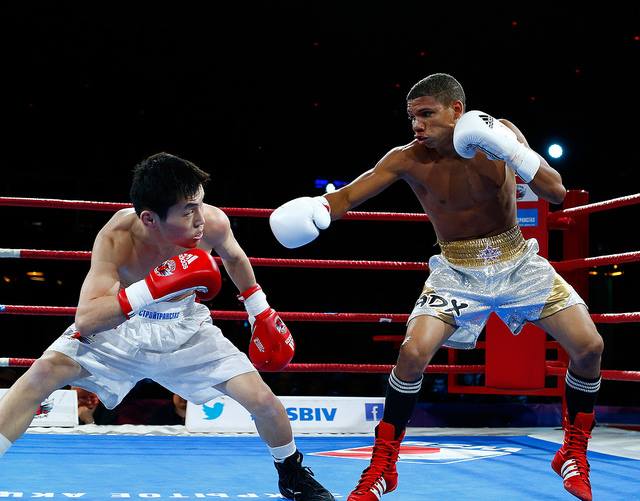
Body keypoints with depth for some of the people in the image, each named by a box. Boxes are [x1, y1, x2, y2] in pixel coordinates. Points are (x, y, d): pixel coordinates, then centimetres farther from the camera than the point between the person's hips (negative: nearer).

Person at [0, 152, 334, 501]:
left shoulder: (213, 222, -25)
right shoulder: (117, 237, -34)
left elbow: (234, 257, 2)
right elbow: (85, 319, -41)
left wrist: (262, 313, 11)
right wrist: (152, 288, -52)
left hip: (186, 328, 2)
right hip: (122, 324, -2)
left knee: (263, 401, -8)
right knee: (45, 371, -24)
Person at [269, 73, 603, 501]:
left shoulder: (500, 133, -14)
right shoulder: (408, 160, -15)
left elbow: (556, 193, -17)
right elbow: (348, 196, -15)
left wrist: (510, 150, -32)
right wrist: (315, 209, -38)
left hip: (517, 262, 2)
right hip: (458, 271, -1)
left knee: (589, 345, -6)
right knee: (414, 352, -22)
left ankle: (574, 453, 17)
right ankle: (383, 466, -4)